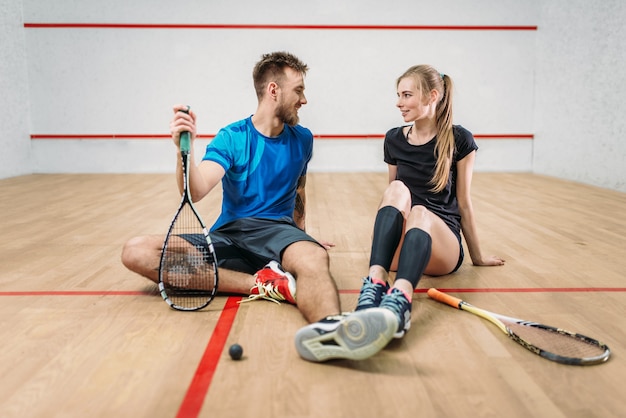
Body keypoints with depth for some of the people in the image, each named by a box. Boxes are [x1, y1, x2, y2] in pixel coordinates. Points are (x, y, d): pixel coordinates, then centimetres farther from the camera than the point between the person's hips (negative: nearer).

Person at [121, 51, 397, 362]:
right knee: (137, 251, -25)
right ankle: (262, 284, -34)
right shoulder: (231, 138, 2)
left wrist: (300, 238, 32)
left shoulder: (302, 139, 14)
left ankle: (328, 328, -71)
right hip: (227, 235, 0)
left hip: (276, 231, 0)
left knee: (313, 258, -37)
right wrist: (184, 149, -31)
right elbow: (195, 192, -13)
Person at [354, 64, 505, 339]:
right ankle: (375, 284, -51)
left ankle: (401, 298, -63)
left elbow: (463, 203, 6)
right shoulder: (394, 140, 8)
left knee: (420, 212, -36)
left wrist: (477, 256, 13)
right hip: (397, 248, 2)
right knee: (396, 189, -29)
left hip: (443, 244, -2)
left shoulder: (459, 140, -1)